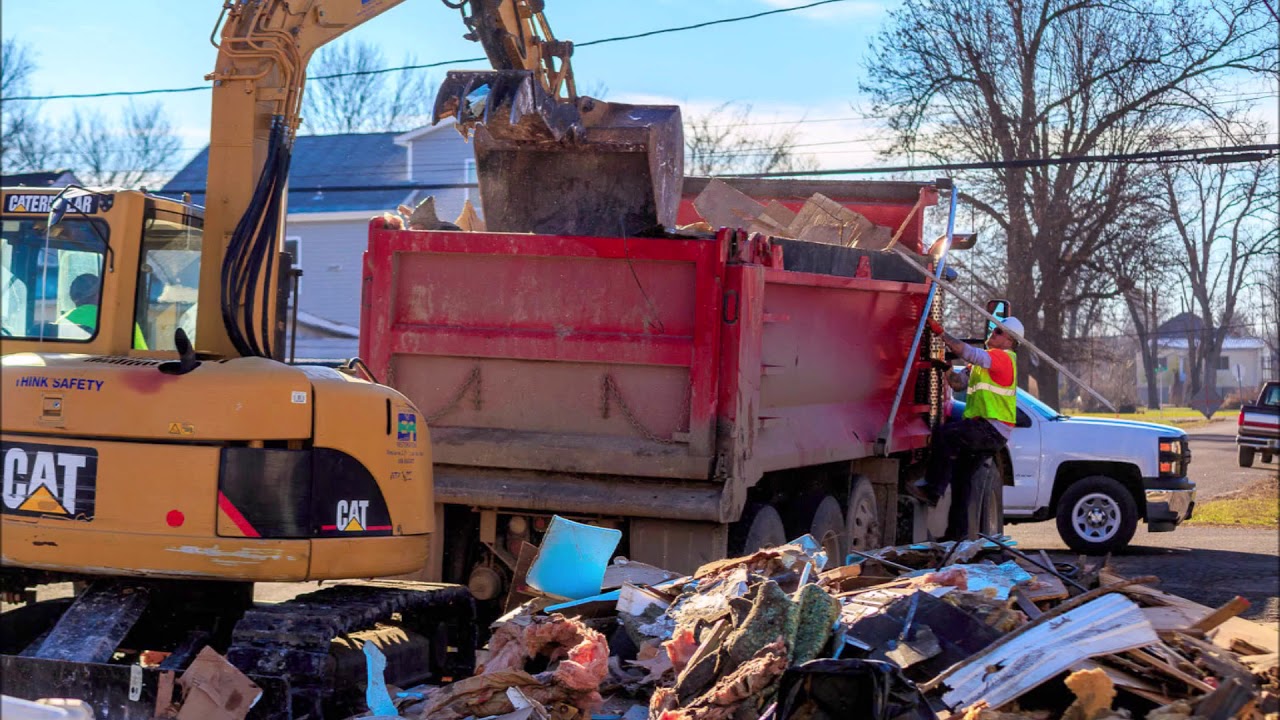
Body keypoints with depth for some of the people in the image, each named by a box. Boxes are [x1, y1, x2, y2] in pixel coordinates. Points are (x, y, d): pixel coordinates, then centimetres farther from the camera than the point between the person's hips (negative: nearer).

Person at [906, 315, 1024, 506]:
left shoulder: (1002, 357, -9)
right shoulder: (983, 360, 22)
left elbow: (969, 353, -25)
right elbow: (958, 382, 17)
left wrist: (941, 333, -23)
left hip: (993, 429, -10)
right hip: (982, 425, 10)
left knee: (945, 434, -23)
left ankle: (932, 488, -20)